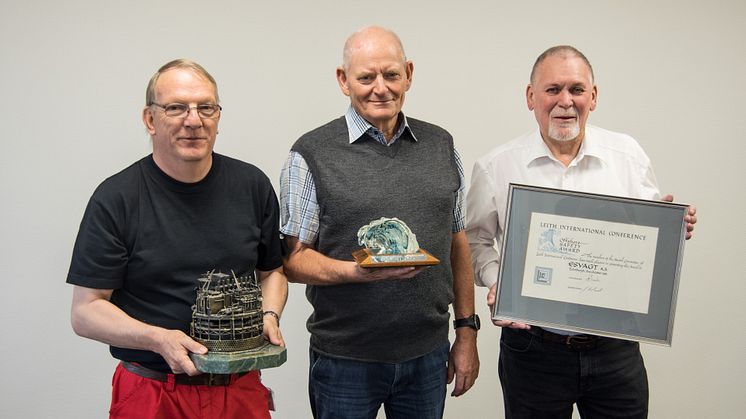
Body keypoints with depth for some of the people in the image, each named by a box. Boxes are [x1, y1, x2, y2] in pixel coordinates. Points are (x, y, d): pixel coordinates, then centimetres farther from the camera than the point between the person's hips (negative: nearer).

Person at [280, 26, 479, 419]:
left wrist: (466, 330, 8)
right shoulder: (312, 154, -6)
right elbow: (292, 258, -7)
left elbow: (457, 244, 11)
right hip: (345, 358, -3)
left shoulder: (440, 145, 7)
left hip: (428, 355, 4)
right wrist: (358, 272, -24)